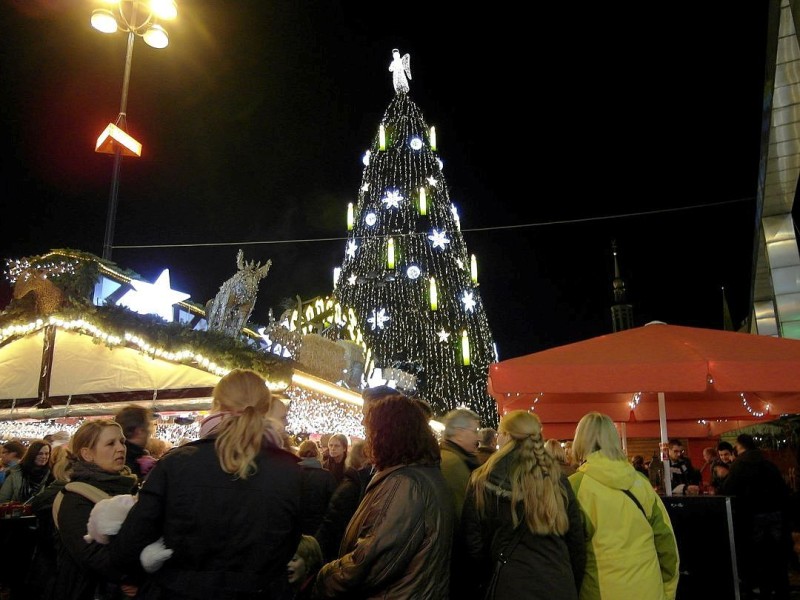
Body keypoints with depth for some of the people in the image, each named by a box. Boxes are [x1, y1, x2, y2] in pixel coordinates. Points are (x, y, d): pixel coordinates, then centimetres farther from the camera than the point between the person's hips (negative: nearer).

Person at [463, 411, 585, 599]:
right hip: (560, 584, 3)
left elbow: (473, 542, -4)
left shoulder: (484, 481, -8)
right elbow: (576, 541, 6)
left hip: (511, 585, -3)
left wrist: (479, 582, 11)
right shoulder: (558, 479, 0)